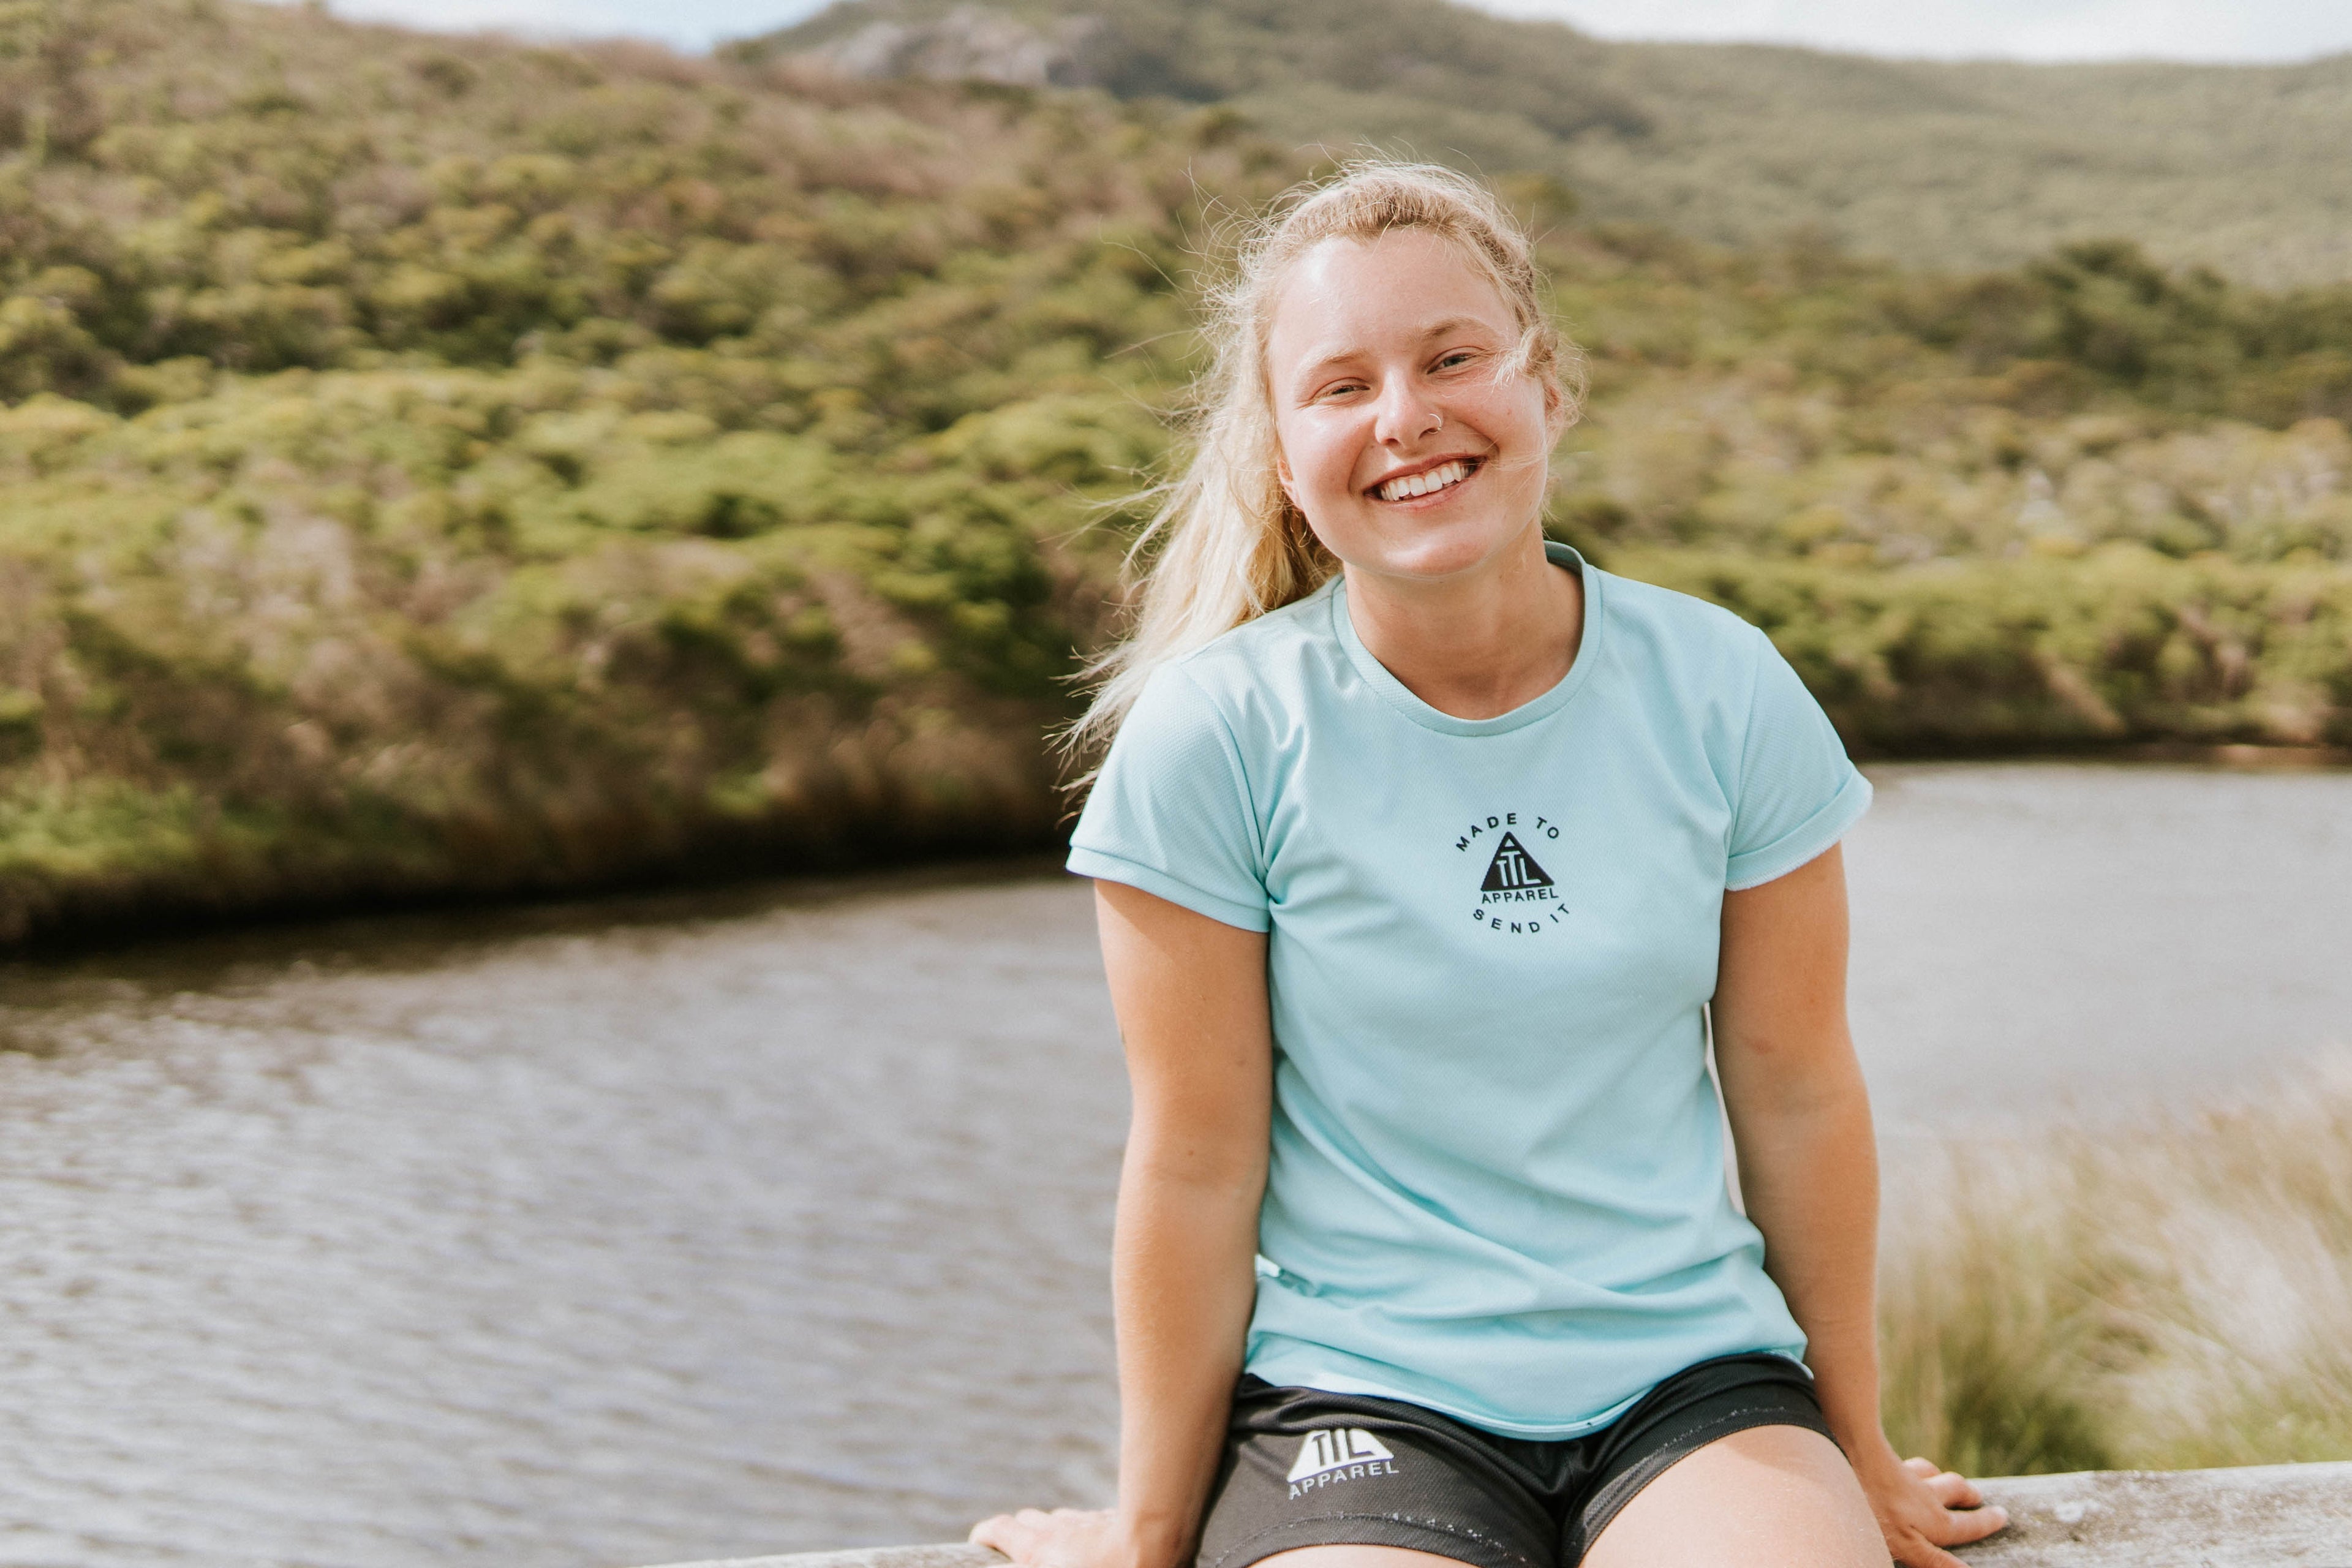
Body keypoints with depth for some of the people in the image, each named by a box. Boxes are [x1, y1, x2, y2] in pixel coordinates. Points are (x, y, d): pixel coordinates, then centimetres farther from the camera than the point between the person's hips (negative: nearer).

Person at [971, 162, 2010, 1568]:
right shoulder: (1209, 737, -9)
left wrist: (1858, 1455, 14)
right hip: (1360, 1395, -2)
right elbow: (1196, 1167, -5)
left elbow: (1800, 1094, 5)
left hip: (1692, 1370, 2)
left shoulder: (1722, 692, -3)